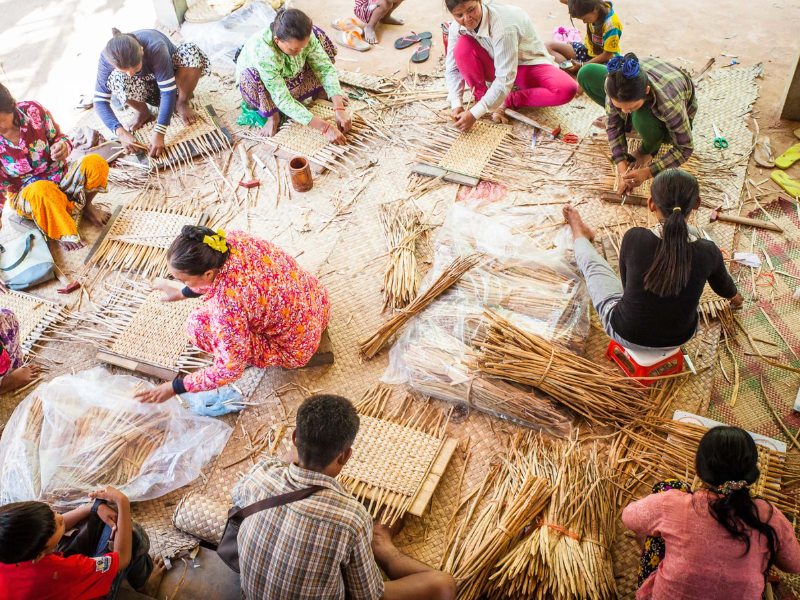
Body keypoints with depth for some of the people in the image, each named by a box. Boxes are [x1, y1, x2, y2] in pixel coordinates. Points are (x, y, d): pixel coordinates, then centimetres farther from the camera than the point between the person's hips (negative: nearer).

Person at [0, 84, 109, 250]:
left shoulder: (32, 110, -17)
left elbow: (59, 138, -2)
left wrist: (63, 146, -26)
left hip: (59, 175, 3)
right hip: (25, 193, -3)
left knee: (96, 163, -25)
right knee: (42, 191, -41)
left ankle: (86, 207, 3)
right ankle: (63, 234, -17)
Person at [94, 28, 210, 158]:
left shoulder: (154, 47, -39)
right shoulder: (107, 58, -29)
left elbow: (168, 91, -38)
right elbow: (100, 100, -26)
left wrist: (158, 133, -44)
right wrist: (121, 132, -41)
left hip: (170, 81, -1)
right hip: (148, 87, 2)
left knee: (191, 50, -33)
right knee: (116, 79, -33)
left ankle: (182, 103, -10)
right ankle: (143, 112, -2)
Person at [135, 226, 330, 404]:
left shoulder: (228, 304, -36)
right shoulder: (234, 239, -17)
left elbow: (230, 370, -24)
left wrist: (174, 387, -14)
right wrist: (182, 293, 14)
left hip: (297, 349, -7)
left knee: (198, 325, -11)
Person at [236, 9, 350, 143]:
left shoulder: (304, 36, -30)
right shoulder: (262, 53, -42)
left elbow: (326, 68, -25)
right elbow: (283, 100, -42)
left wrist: (339, 109, -39)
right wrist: (325, 127, -48)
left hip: (290, 78, 4)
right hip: (262, 87, -4)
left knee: (317, 34, -14)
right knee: (250, 76, -39)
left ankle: (319, 91, 5)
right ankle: (273, 115, -11)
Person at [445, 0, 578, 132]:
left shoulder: (503, 26, -35)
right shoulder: (457, 27, -17)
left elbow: (504, 79, -37)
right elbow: (452, 69, -11)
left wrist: (474, 114, -39)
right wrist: (457, 105, -26)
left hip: (528, 65, -3)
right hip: (495, 66, 3)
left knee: (566, 90, -34)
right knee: (462, 46, -28)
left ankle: (508, 100, -13)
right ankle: (481, 98, -9)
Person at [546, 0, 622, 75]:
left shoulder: (611, 25, -30)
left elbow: (607, 55, -22)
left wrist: (582, 65, -22)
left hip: (602, 61, -8)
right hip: (588, 50, 8)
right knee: (549, 46, -7)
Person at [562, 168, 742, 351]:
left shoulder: (634, 239, -27)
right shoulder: (707, 251, -20)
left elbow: (627, 284, -7)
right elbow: (723, 287, 4)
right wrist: (735, 296, 28)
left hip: (628, 336, -2)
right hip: (680, 337, 2)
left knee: (591, 261, 23)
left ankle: (580, 235, 57)